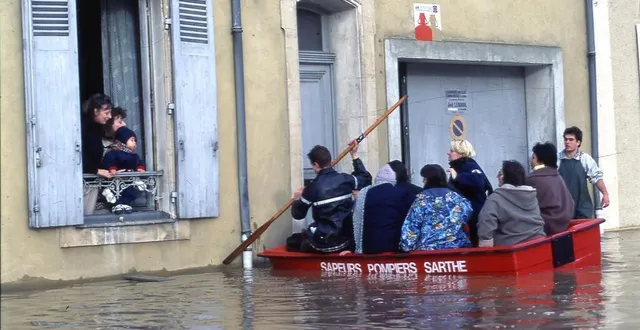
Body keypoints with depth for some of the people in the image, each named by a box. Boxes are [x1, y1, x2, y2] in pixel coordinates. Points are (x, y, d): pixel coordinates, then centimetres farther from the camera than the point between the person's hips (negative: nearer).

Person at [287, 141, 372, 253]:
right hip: (347, 240, 5)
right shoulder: (346, 179, 0)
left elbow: (298, 214, 0)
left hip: (323, 244, -5)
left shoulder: (313, 187, -11)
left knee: (292, 241, 19)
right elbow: (366, 179, 23)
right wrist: (355, 156, 30)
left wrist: (297, 199, 21)